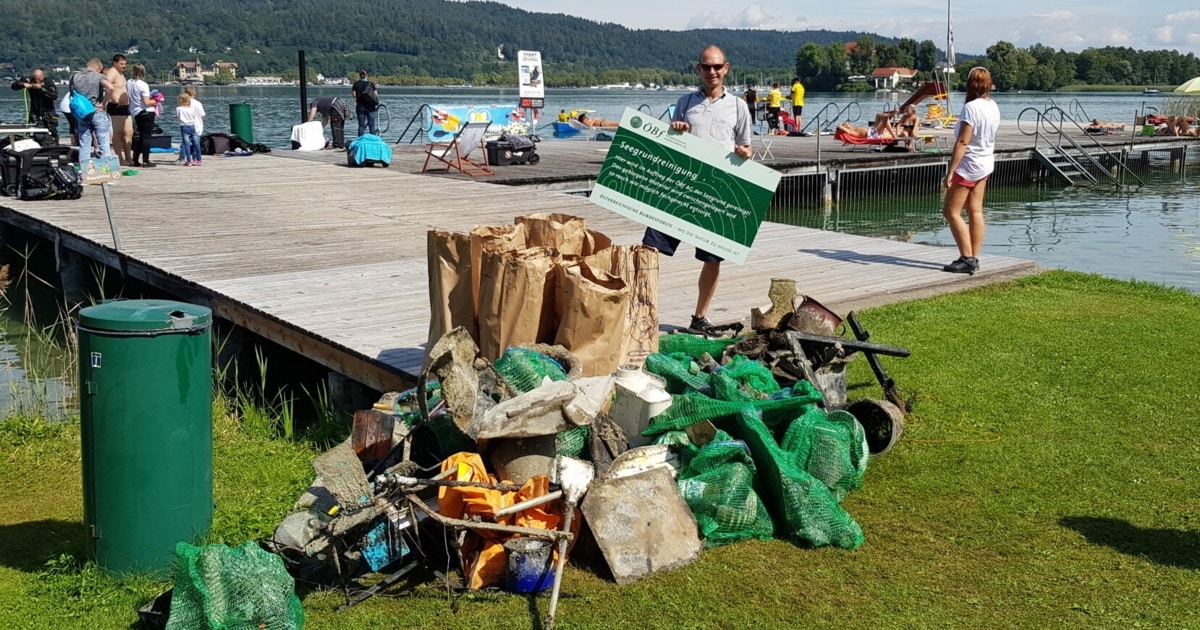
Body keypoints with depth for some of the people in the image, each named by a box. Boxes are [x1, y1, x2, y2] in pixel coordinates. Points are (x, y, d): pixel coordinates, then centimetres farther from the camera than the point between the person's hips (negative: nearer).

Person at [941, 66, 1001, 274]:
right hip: (985, 164, 9)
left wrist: (950, 172, -22)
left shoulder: (971, 108, -21)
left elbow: (962, 142, -24)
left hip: (968, 166, -9)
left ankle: (967, 259, -7)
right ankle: (974, 259, 12)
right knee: (975, 212, 10)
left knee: (951, 211, -3)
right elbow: (988, 137, 12)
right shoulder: (993, 107, 5)